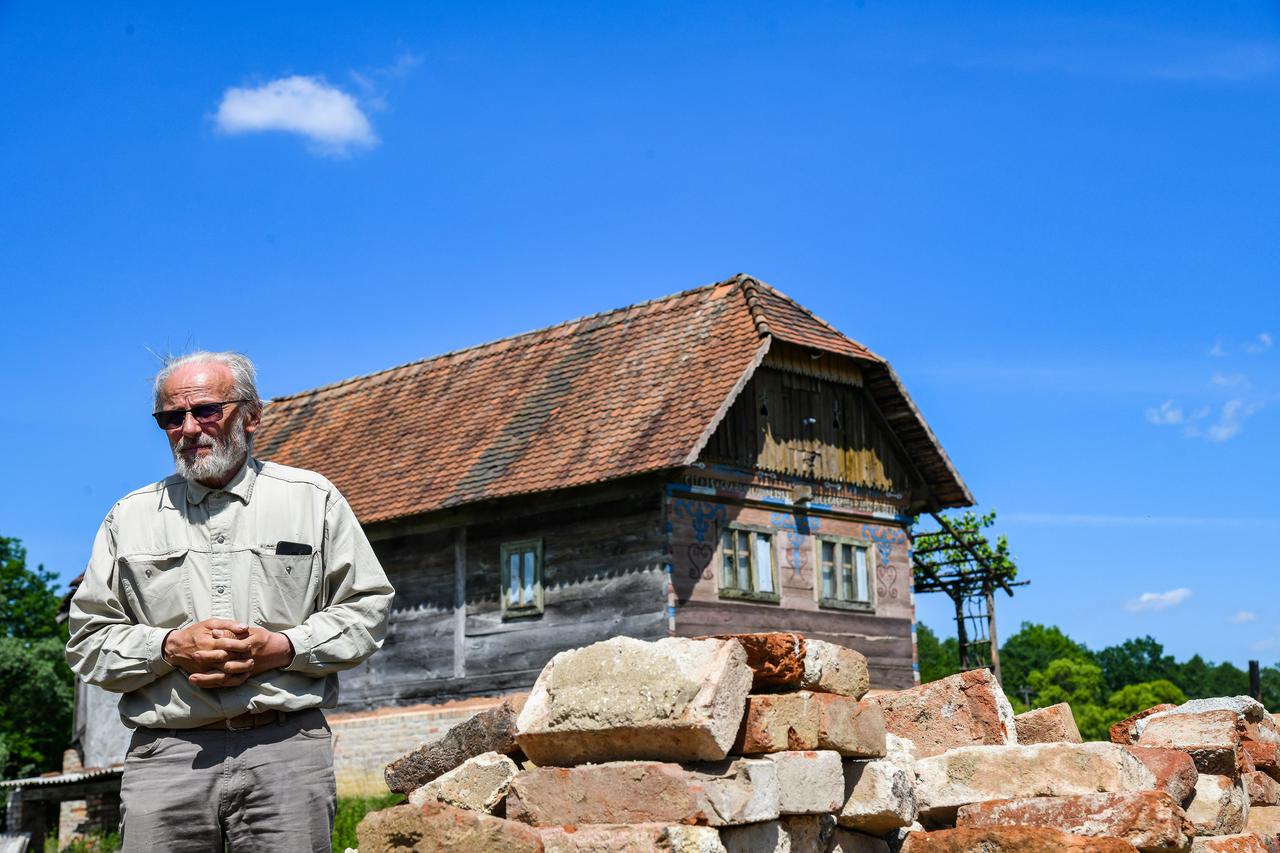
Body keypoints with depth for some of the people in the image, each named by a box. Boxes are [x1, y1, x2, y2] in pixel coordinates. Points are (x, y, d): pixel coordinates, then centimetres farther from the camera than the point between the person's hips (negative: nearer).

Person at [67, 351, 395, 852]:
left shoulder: (312, 498, 10)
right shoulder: (130, 517, 14)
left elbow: (366, 607, 7)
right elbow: (88, 640, 10)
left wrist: (281, 648, -8)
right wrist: (172, 647, -8)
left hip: (286, 745, -1)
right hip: (165, 753, 1)